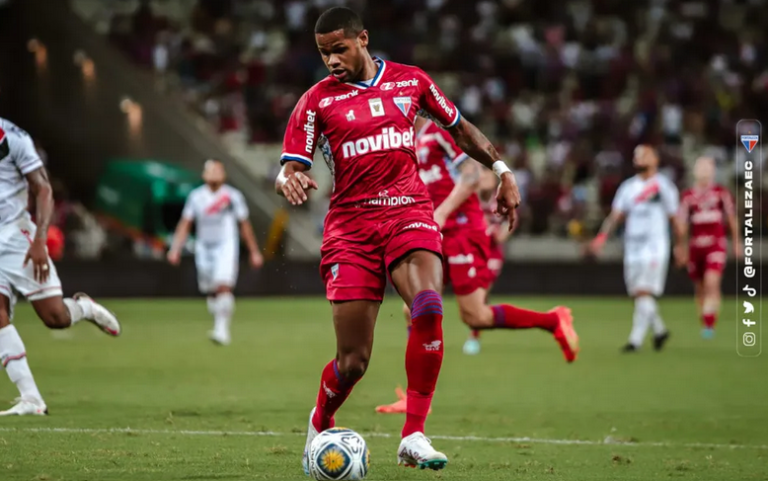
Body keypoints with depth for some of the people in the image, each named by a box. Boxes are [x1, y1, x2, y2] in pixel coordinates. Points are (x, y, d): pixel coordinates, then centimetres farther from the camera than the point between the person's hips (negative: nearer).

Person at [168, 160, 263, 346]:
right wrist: (176, 248, 2)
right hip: (204, 248, 4)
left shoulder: (233, 196, -1)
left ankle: (222, 329, -24)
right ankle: (220, 325, 24)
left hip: (226, 247, -4)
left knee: (224, 287, -21)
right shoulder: (196, 196, 6)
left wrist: (254, 252, 10)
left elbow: (244, 225, 7)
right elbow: (185, 224, 11)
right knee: (211, 292, 7)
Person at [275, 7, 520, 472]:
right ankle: (319, 426, 28)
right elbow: (289, 169, -2)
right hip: (351, 224, -1)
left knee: (428, 307, -30)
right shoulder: (317, 101, 3)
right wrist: (290, 181, -26)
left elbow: (460, 127, 23)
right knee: (353, 361, -5)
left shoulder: (411, 80, 9)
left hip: (409, 211, 1)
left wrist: (503, 171, 16)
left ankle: (414, 436, -24)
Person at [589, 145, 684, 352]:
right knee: (637, 294, 8)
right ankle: (659, 330, 28)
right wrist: (602, 236, -5)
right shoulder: (628, 187, 13)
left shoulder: (663, 185, -2)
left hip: (655, 248, -6)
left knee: (645, 293, -14)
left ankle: (636, 340, -15)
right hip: (632, 248, 6)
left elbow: (674, 218, 2)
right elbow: (616, 215, 9)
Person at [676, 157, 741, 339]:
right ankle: (705, 323, 23)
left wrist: (736, 242, 14)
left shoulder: (721, 193, 3)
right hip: (695, 246, 2)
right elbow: (682, 224, 7)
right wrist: (682, 248, 5)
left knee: (712, 282, -19)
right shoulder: (688, 196, 3)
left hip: (716, 245, -2)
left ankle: (709, 325, -20)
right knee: (700, 288, 8)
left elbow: (732, 219, 12)